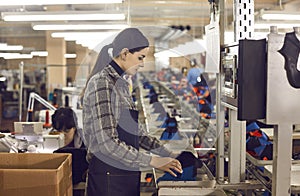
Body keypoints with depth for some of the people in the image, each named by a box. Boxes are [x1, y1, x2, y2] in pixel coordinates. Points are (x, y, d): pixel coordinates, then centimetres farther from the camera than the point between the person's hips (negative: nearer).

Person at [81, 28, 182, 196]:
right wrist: (153, 161, -19)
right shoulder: (102, 83, -17)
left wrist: (168, 154, 8)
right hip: (109, 176, -9)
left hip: (126, 176, 9)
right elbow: (107, 143, -23)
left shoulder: (120, 83, 12)